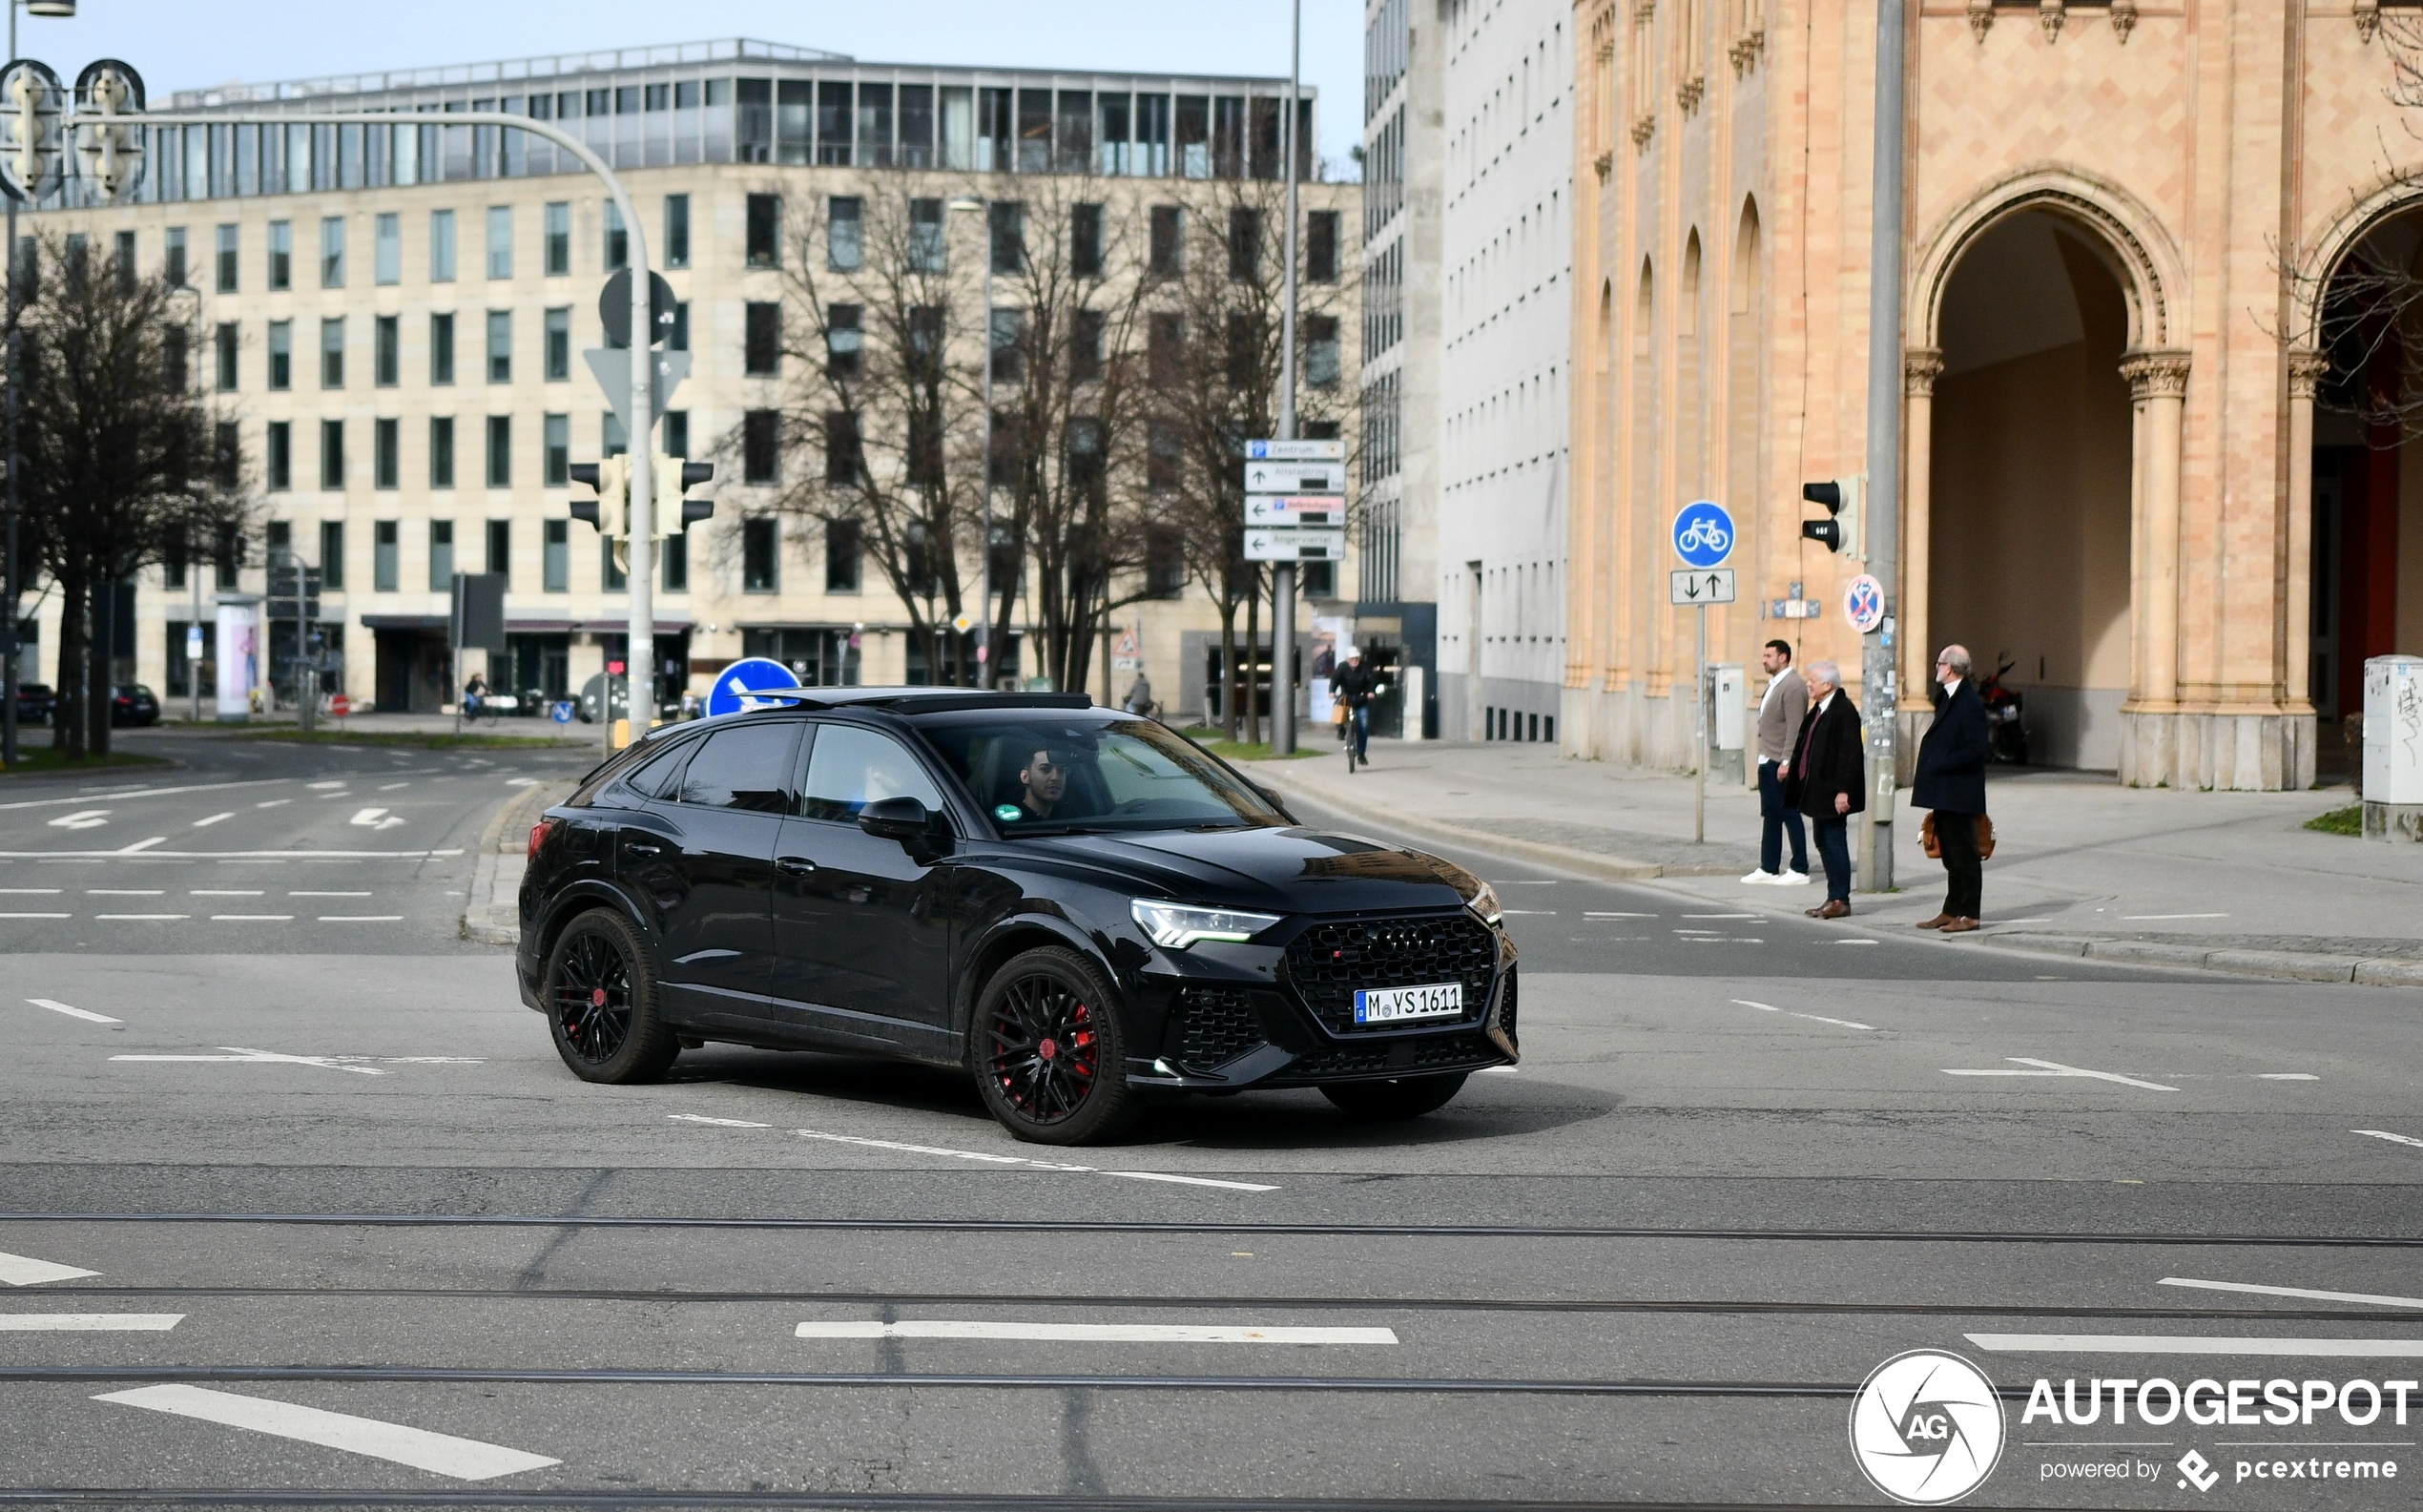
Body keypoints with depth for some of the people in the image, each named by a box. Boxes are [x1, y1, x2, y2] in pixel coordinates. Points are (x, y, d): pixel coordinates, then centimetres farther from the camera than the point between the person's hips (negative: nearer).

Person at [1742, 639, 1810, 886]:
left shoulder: (1793, 686, -14)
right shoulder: (1773, 684, 16)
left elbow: (1794, 727, -19)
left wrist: (1786, 761, -22)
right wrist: (1764, 758, 14)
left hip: (1782, 763, -9)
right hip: (1767, 761, 9)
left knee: (1789, 815, -3)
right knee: (1770, 816, 12)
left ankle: (1799, 870, 4)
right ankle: (1768, 868, 17)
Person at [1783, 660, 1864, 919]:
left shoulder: (1844, 711, -16)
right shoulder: (1819, 710, 13)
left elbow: (1849, 754, -20)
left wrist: (1843, 790, -23)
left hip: (1833, 792, -10)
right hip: (1818, 790, 10)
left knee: (1835, 843, -5)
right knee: (1824, 842, 13)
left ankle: (1840, 900, 1)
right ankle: (1834, 897, 19)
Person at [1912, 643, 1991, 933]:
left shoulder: (1970, 703, -16)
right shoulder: (1948, 698, 14)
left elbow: (1975, 749, -22)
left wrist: (1939, 765, -18)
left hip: (1959, 795, -10)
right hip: (1944, 794, 10)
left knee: (1964, 854, -2)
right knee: (1951, 855, 14)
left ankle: (1968, 914, 3)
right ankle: (1951, 911, 20)